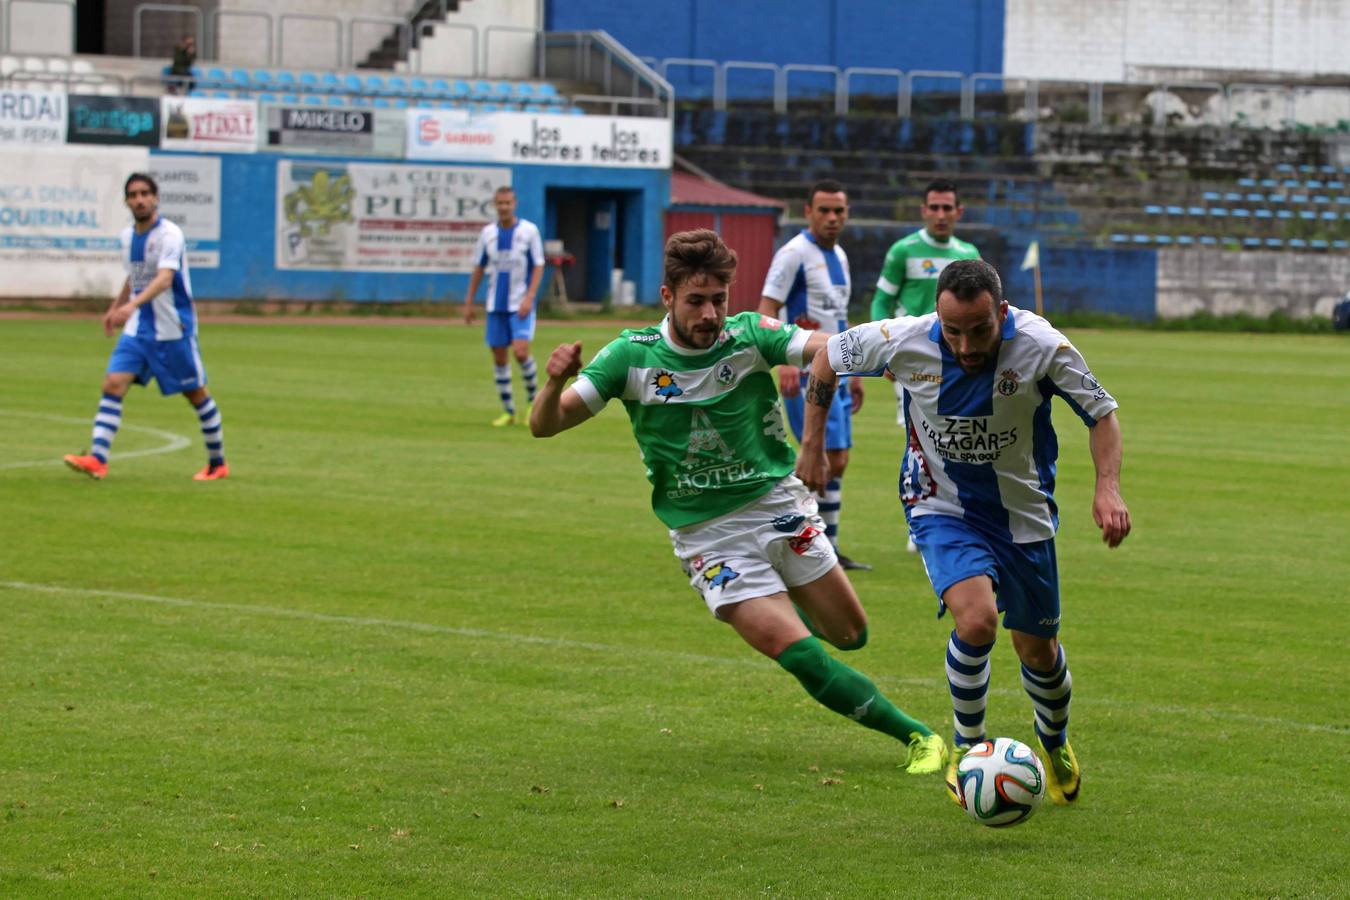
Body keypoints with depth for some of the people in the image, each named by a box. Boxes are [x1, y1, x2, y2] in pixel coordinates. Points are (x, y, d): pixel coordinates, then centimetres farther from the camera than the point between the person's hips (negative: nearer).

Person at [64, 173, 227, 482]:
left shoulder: (170, 235, -16)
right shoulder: (128, 236, 7)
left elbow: (164, 279, -31)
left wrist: (132, 305, -45)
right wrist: (115, 307, 26)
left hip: (173, 329, -6)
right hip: (137, 329, 6)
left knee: (196, 394, 6)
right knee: (113, 384, -11)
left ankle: (217, 463, 22)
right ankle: (97, 459, -19)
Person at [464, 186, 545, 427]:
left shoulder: (529, 230, -4)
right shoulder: (488, 232, 6)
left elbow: (538, 267, -4)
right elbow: (479, 269, 13)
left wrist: (529, 298, -15)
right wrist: (469, 302, 10)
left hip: (520, 306, -4)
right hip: (496, 305, 4)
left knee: (521, 352, -18)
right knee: (499, 357, 4)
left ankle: (534, 399, 6)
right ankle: (508, 412, 14)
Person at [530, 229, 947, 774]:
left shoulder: (749, 336, -10)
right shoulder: (632, 356, -10)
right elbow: (545, 425, -10)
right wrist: (555, 383, -32)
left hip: (778, 505, 2)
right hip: (707, 537, -2)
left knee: (850, 635, 9)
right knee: (796, 652, -14)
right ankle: (915, 735, -2)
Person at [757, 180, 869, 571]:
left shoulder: (839, 256, 16)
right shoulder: (794, 253, -10)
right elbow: (766, 311, -16)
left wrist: (853, 373, 23)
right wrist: (785, 360, -28)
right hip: (807, 374, -8)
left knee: (837, 463, 7)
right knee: (828, 461, -13)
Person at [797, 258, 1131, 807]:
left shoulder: (1041, 346, -23)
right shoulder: (904, 341, -22)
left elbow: (1102, 413, -8)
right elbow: (829, 356, -2)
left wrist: (1108, 488, -23)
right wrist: (813, 445, 2)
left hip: (1023, 512, 2)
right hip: (942, 508, -1)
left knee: (1037, 648, 13)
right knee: (977, 619, -27)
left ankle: (1054, 746, 45)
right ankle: (967, 749, -2)